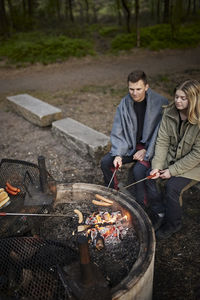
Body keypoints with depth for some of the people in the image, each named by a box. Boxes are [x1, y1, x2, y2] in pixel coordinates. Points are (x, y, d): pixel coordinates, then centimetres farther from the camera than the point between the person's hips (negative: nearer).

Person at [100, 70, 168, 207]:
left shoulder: (161, 103, -14)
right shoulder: (124, 103, -3)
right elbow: (117, 133, -3)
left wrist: (146, 151, -17)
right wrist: (118, 154, -16)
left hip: (150, 148, -4)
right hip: (130, 145, 5)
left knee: (139, 170, -29)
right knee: (105, 162, -10)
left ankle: (142, 206, -5)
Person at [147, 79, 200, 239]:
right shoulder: (169, 113, -6)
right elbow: (162, 141, -7)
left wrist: (173, 170, -20)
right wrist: (157, 166, -18)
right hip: (171, 157, 5)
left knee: (171, 186, -24)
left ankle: (173, 224, 4)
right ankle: (160, 214, 6)